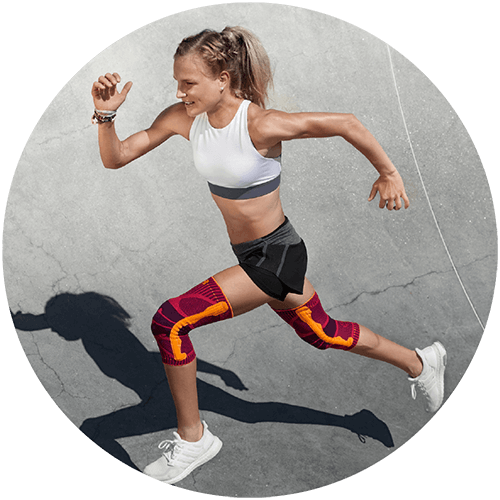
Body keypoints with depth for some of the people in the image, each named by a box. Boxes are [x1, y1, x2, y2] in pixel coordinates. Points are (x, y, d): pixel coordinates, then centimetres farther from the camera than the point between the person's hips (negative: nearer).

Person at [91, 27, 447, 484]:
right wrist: (106, 113, -17)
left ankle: (192, 439, 7)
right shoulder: (183, 118, -6)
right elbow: (114, 158, 0)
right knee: (323, 334, 25)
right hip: (249, 255, 8)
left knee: (170, 321, -15)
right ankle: (420, 363, 49)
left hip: (276, 256, -8)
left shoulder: (260, 125, -25)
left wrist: (389, 173, -8)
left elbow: (345, 123, -17)